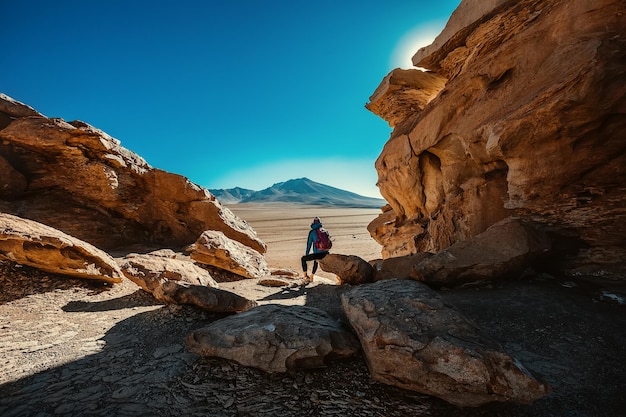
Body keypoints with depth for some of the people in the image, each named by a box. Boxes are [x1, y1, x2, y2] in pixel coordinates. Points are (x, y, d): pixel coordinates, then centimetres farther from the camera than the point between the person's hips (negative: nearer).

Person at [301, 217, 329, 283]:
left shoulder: (312, 232, 3)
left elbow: (309, 244, 5)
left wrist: (306, 254, 17)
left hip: (318, 254, -5)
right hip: (326, 254, 5)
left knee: (303, 259, 19)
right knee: (316, 261, 38)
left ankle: (305, 276, 19)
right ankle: (311, 278, 45)